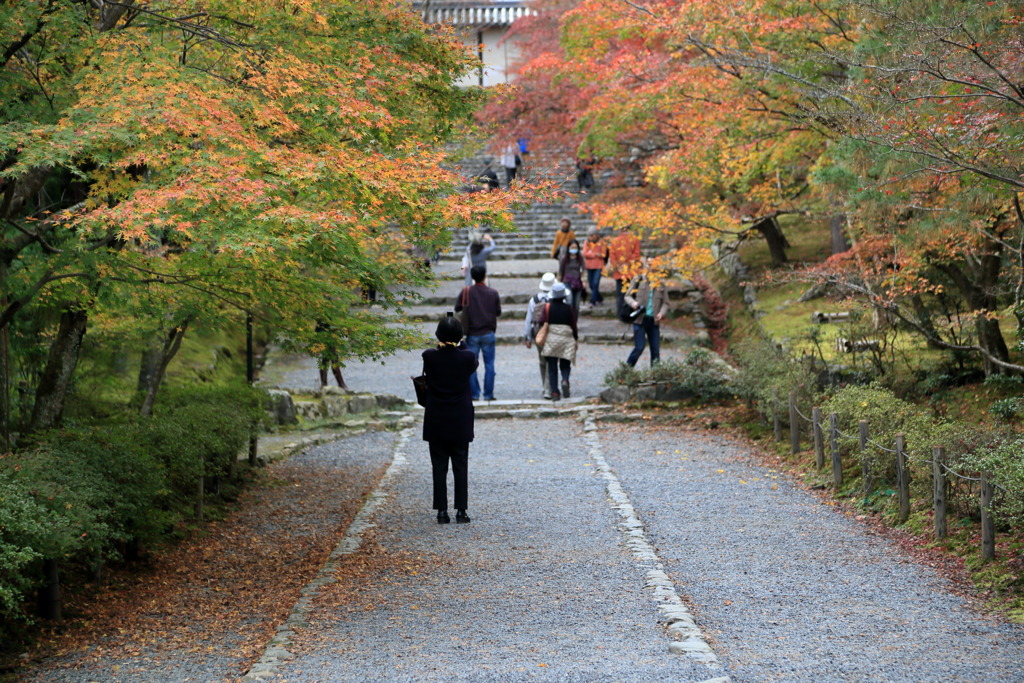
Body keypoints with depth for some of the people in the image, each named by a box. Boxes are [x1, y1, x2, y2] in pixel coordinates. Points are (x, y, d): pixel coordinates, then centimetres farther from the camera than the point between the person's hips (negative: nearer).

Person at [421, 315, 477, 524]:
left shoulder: (430, 357, -12)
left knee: (439, 466, 6)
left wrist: (441, 346, 8)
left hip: (436, 421, 0)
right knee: (460, 466, 7)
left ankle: (442, 511, 6)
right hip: (460, 421, 0)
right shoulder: (466, 357, -12)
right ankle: (461, 511, 8)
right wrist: (461, 345, 13)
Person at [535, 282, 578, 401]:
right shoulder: (568, 308, -3)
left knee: (552, 368, 6)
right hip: (566, 341, 0)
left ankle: (554, 392, 1)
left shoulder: (547, 307, -3)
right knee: (565, 365, 11)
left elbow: (541, 322, -9)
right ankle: (565, 380, -18)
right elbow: (574, 326, 2)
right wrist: (576, 339, 14)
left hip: (550, 341, 0)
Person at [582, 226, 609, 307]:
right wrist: (596, 254, -17)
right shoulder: (587, 243, 4)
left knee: (595, 283, -14)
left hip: (599, 266, -4)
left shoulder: (602, 243, -3)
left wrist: (591, 254, -7)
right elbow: (585, 253, -8)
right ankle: (600, 299, 26)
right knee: (591, 284, 9)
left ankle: (593, 301, -13)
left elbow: (603, 254, -7)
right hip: (589, 266, 4)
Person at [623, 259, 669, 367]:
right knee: (639, 347, -8)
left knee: (655, 349, 4)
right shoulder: (637, 280, 1)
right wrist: (633, 303, -17)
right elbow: (627, 296, 5)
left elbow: (665, 303, 11)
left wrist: (661, 313, -8)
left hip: (654, 321, 3)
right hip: (640, 319, -3)